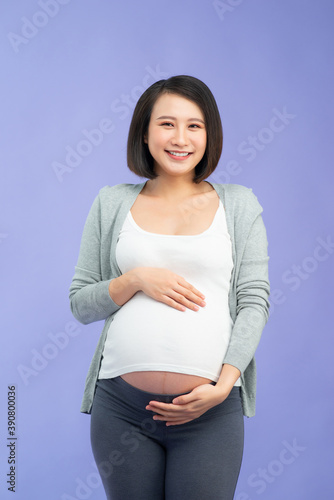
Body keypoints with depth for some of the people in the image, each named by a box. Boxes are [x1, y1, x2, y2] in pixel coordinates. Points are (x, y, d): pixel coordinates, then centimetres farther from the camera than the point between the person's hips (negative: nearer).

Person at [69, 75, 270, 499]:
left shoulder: (239, 204, 7)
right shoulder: (112, 203, 9)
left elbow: (255, 301, 2)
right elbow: (80, 304, 9)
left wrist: (223, 386, -10)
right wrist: (136, 280, -9)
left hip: (212, 410, -1)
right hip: (121, 405, 1)